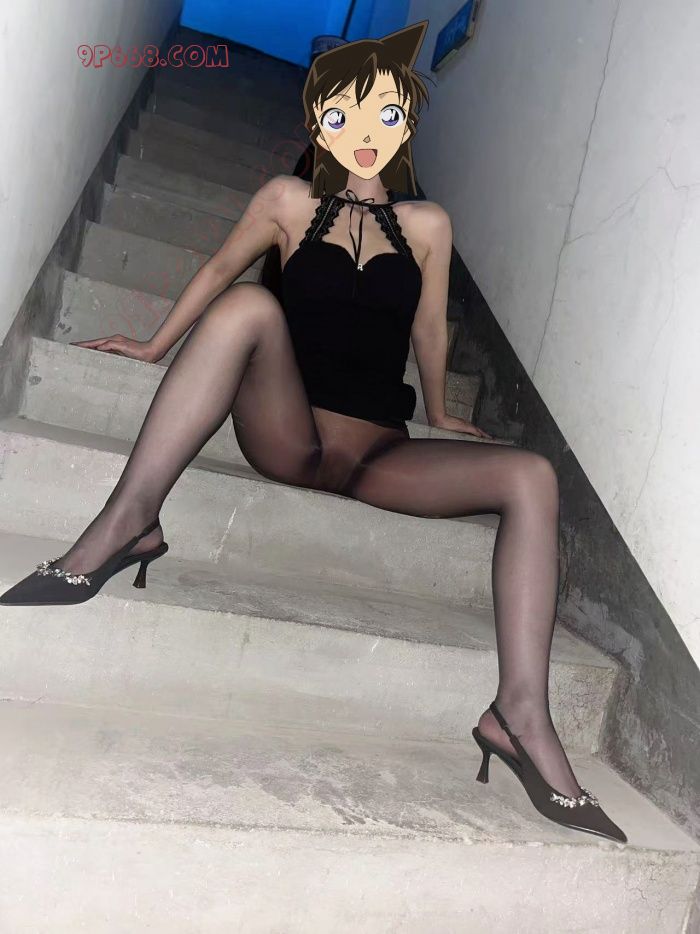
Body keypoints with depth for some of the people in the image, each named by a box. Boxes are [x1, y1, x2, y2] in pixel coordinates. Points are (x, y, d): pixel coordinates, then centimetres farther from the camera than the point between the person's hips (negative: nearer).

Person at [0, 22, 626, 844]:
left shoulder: (427, 225, 13)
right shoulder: (291, 201, 10)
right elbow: (220, 270, 19)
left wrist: (439, 415, 29)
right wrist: (156, 348, 25)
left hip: (377, 455, 2)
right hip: (285, 433, -2)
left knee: (529, 477, -18)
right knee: (248, 306, -29)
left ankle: (520, 713, -24)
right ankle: (124, 522, -33)